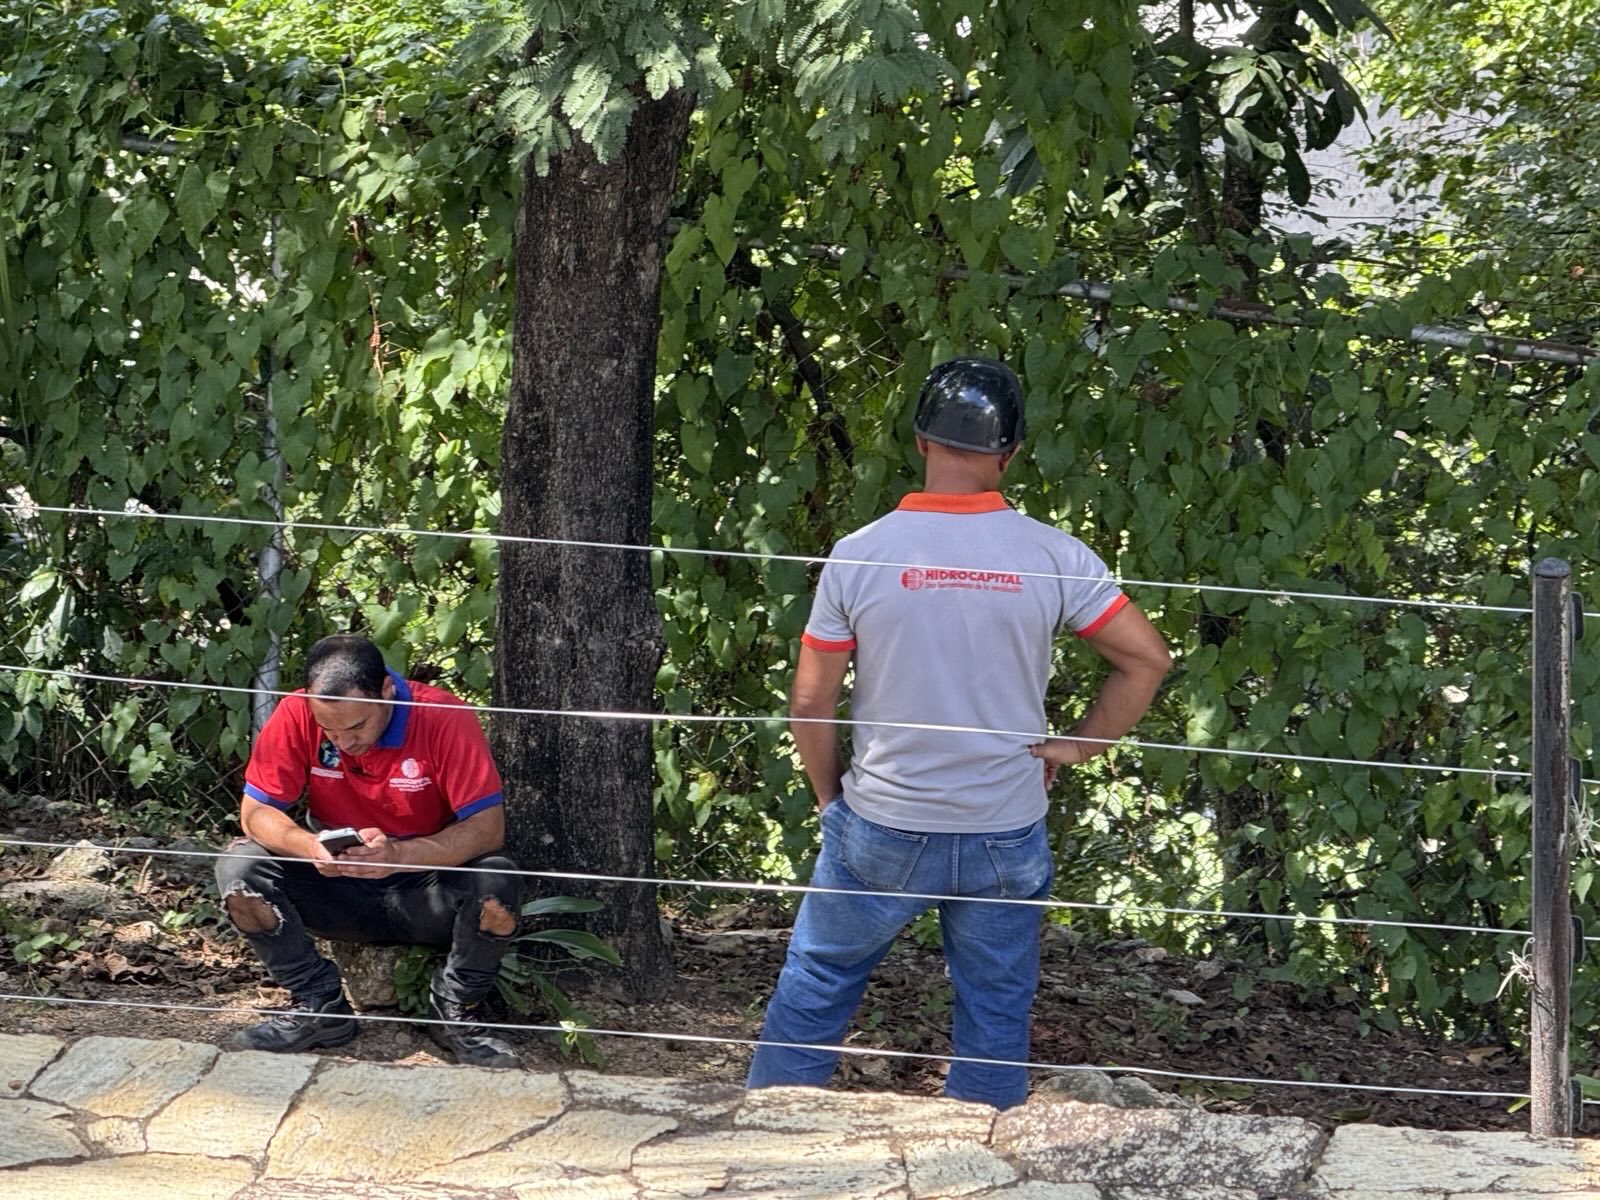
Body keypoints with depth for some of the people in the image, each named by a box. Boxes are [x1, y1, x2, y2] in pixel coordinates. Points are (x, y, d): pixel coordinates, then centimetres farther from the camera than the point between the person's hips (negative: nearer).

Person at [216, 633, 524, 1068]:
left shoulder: (444, 719, -21)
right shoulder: (296, 716, -15)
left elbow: (488, 828, -24)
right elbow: (256, 812, -11)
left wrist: (400, 854, -41)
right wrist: (310, 848, -34)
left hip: (426, 893, -2)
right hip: (338, 891, 2)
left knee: (497, 883, -33)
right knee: (240, 870, -23)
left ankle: (454, 1012, -7)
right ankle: (319, 1007, -7)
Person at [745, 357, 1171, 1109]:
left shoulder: (860, 556, -11)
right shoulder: (1053, 558, -9)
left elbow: (810, 702, -6)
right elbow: (1147, 660, -5)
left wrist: (829, 795, 9)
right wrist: (1073, 748, 5)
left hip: (882, 831, 0)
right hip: (1006, 837, 1)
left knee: (815, 983, 18)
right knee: (996, 1012, 15)